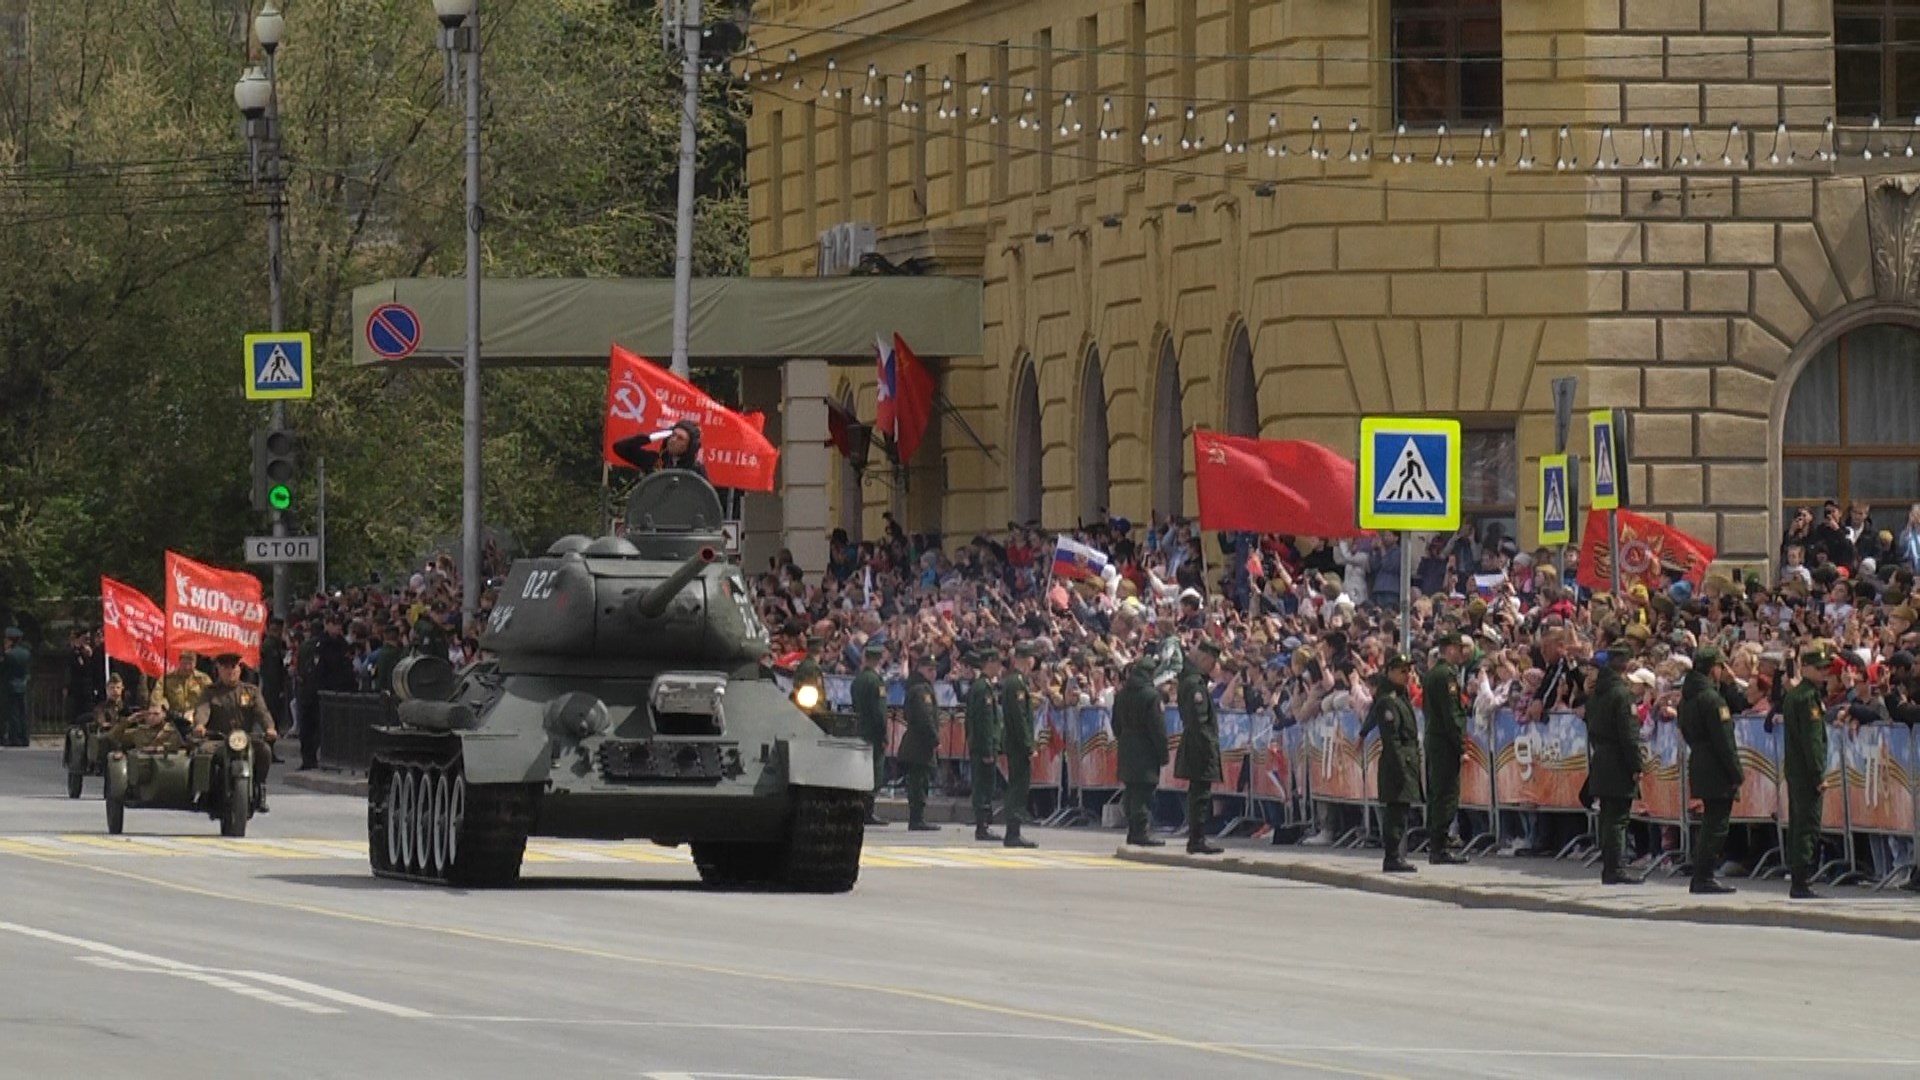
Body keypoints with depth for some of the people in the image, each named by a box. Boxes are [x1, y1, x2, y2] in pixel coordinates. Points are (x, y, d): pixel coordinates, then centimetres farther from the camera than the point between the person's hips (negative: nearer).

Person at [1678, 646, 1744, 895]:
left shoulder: (1688, 697, 12)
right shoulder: (1711, 699, -16)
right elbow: (1723, 741, -18)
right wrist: (1737, 772, -14)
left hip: (1699, 767, 9)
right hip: (1717, 771, -9)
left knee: (1710, 825, 16)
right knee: (1716, 825, -5)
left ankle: (1702, 877, 18)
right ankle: (1704, 878, -5)